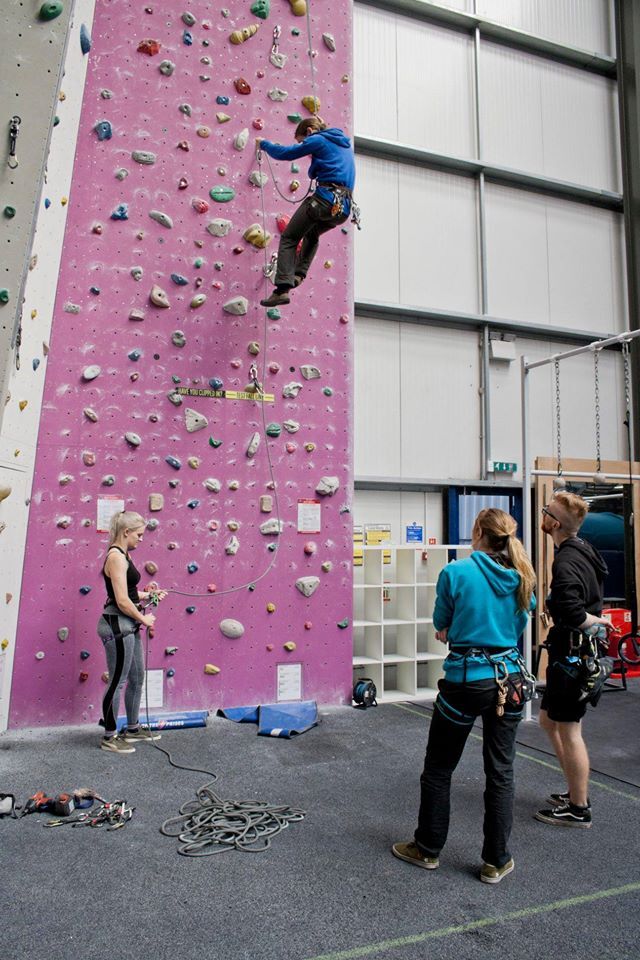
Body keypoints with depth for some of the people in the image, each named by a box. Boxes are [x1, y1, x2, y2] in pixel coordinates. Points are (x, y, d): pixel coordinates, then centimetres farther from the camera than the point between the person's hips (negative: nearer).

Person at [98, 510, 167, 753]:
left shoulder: (123, 555, 12)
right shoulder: (116, 556, -18)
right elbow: (122, 601, -22)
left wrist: (149, 594, 10)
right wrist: (144, 619, -11)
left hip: (128, 626, 10)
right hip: (117, 626, -10)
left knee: (137, 678, 18)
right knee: (118, 682, 2)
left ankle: (133, 729, 32)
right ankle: (109, 737, 17)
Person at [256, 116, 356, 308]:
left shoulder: (317, 140, 4)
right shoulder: (345, 143, 27)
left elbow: (285, 153, 4)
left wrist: (263, 144, 18)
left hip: (325, 198, -7)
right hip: (344, 207, 7)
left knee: (289, 238, 1)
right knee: (312, 234, 32)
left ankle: (282, 289, -14)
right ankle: (299, 274, 15)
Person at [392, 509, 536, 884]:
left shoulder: (455, 572, -13)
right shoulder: (522, 579, 1)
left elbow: (442, 625, 1)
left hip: (466, 680, -4)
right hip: (509, 680, 5)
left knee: (438, 770, 14)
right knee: (501, 772, 15)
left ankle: (428, 849, 30)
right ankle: (497, 861, 27)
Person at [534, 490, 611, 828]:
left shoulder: (566, 563, -24)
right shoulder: (585, 550, 6)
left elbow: (573, 614, -35)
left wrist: (596, 621, -17)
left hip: (571, 655, -10)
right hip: (577, 652, 10)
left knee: (568, 731, 4)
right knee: (549, 720, 20)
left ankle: (578, 809, 19)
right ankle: (575, 792, 32)